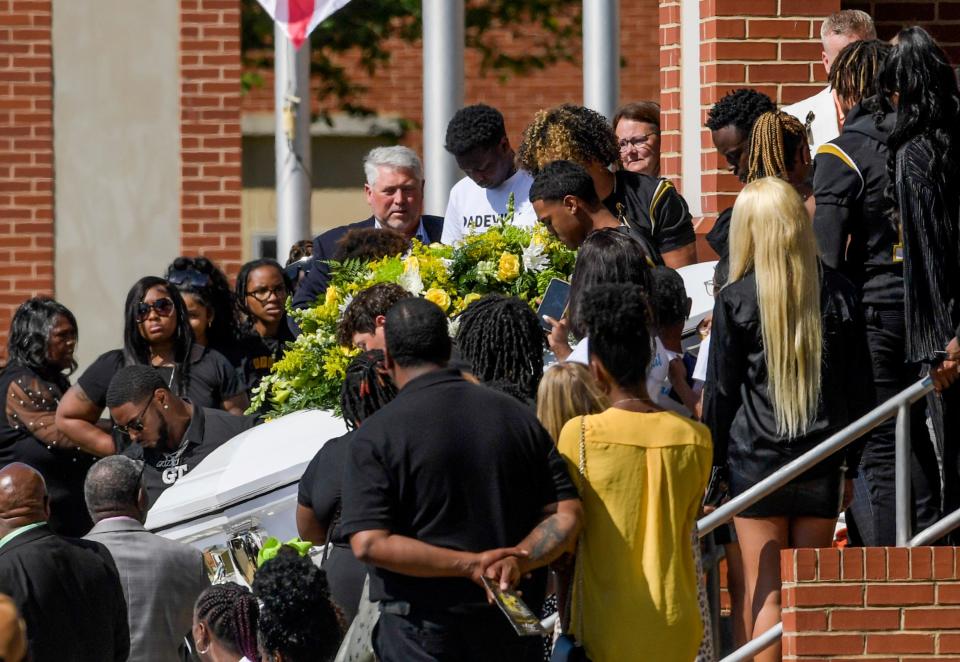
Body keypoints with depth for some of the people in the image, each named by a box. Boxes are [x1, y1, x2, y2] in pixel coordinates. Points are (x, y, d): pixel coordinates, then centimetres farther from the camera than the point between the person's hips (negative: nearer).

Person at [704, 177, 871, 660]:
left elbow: (721, 391, -3)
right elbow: (858, 385, 8)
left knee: (766, 597, -1)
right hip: (822, 465, 3)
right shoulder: (838, 294, 1)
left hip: (756, 459, -3)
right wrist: (849, 464, 16)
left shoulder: (736, 300, -7)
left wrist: (712, 462, 8)